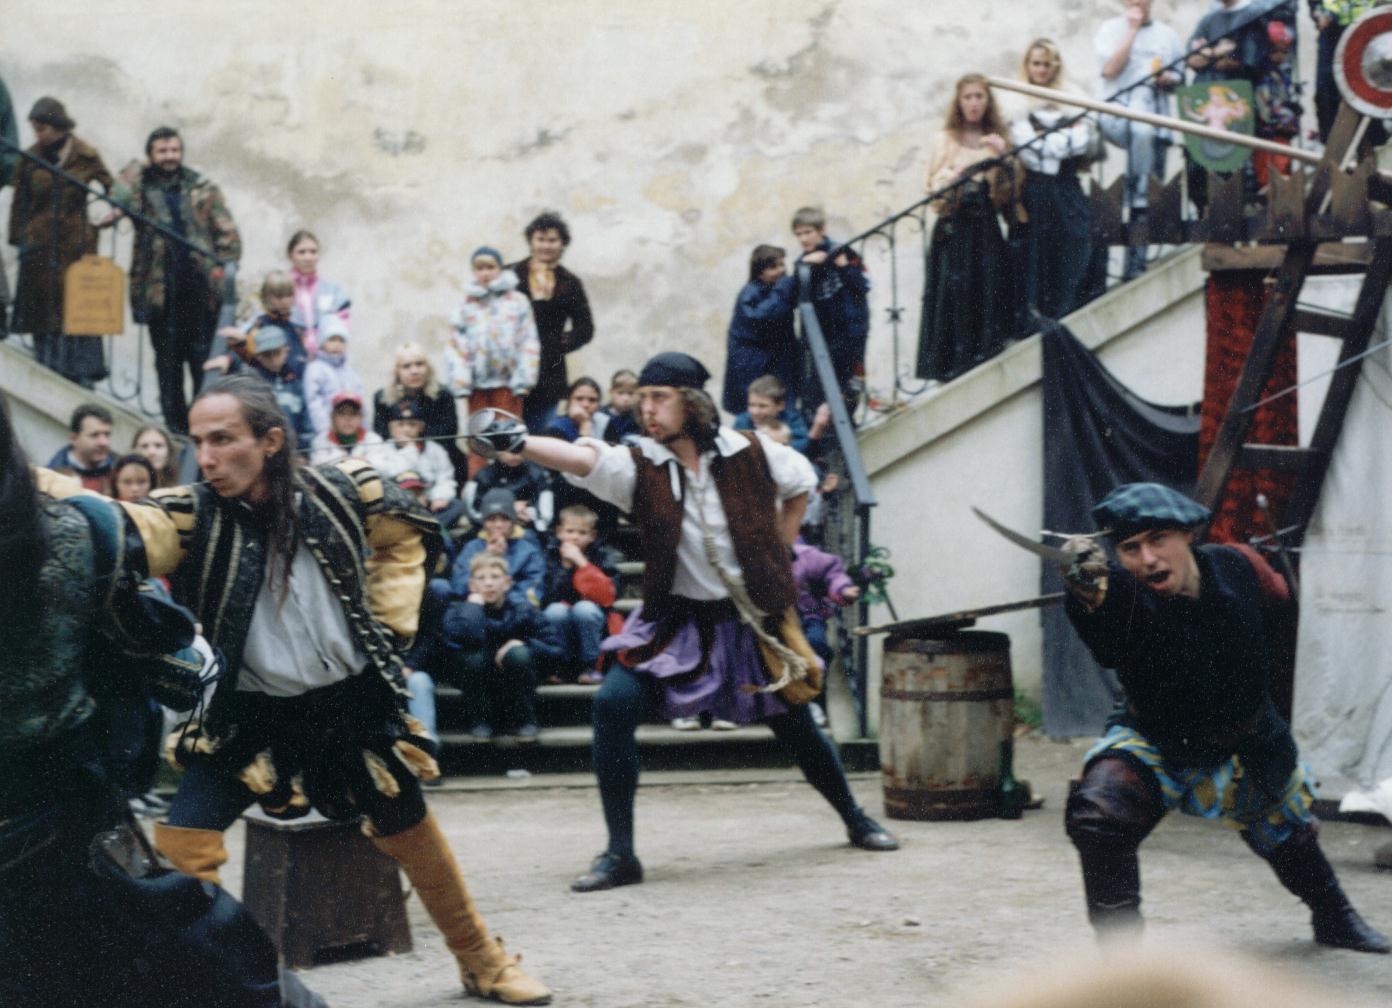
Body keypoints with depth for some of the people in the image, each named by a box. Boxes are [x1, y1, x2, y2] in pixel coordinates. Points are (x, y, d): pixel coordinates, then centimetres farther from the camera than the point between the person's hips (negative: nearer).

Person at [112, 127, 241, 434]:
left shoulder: (203, 189, 9)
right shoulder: (141, 188, 8)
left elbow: (226, 232, 8)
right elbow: (121, 200, -14)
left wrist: (228, 264, -6)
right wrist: (136, 169, -3)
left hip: (200, 286, 0)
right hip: (160, 290, 0)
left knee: (205, 358, -1)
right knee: (168, 362, 5)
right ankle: (176, 427, 10)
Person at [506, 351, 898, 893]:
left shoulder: (748, 454, -9)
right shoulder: (638, 467, -12)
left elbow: (801, 482, 11)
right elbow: (581, 459, -32)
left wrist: (775, 552, 7)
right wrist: (519, 442, -50)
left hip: (752, 620, 0)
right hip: (675, 623, 0)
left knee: (795, 726, 13)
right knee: (613, 706, -21)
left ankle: (856, 820, 41)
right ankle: (620, 853, -13)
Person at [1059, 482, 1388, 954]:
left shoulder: (1237, 568, -22)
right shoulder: (1122, 593, -33)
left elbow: (1279, 605, 3)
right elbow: (1107, 648, -59)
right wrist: (1091, 595, -78)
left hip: (1247, 747, 3)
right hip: (1154, 741, -3)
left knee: (1286, 832, 23)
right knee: (1098, 814, -28)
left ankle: (1334, 918, 54)